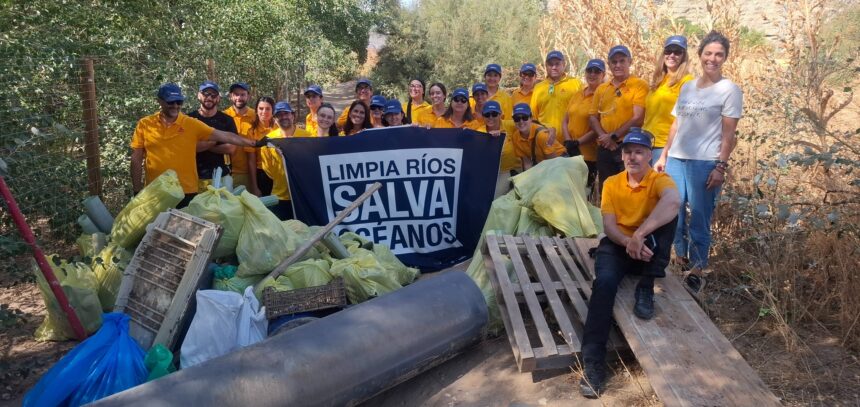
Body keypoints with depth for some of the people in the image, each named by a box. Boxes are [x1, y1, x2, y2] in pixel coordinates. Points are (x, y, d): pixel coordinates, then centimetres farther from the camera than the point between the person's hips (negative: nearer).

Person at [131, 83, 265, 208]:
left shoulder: (192, 124, -2)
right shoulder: (144, 124, 1)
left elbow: (223, 136, -4)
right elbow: (137, 159, 5)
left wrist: (254, 143, -9)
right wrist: (137, 190, 3)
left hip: (186, 192, 0)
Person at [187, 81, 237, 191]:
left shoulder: (227, 120, 5)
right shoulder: (189, 119, 3)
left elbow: (231, 148, -4)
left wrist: (202, 146, -5)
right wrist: (213, 141, -8)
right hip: (196, 176, 0)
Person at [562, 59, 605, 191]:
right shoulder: (577, 95, 13)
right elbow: (565, 121, 11)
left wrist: (578, 142, -16)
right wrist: (568, 142, -5)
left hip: (589, 155, -6)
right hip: (570, 152, 6)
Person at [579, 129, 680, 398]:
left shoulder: (659, 180, -9)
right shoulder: (611, 183, 1)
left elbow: (674, 201, -35)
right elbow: (609, 226, -8)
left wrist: (639, 235, -44)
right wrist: (628, 241, -30)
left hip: (647, 249, -1)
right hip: (617, 246, 1)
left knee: (668, 211, -26)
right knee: (604, 282, -31)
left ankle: (646, 288, -20)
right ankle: (593, 361, -29)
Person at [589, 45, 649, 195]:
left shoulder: (639, 85, -2)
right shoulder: (601, 89, 15)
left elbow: (638, 118, -11)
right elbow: (593, 117, 12)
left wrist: (614, 136, -12)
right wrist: (603, 136, -6)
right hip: (605, 148, 5)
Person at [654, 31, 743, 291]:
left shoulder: (729, 90, -1)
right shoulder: (687, 87, 14)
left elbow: (728, 134, -5)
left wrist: (721, 167, -12)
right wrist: (664, 155, 12)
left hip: (705, 163, -5)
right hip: (676, 159, 5)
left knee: (699, 218, 0)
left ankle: (697, 271, 11)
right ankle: (679, 259, 25)